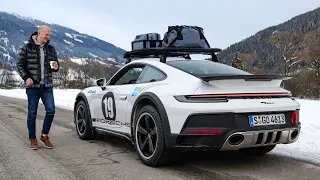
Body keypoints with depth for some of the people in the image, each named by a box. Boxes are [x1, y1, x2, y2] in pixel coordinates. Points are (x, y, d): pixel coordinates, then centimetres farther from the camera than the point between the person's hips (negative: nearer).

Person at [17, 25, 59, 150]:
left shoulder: (51, 49, 9)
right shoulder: (27, 48, -1)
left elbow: (56, 63, 19)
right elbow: (20, 65, 1)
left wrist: (55, 67, -5)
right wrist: (26, 77, -14)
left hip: (47, 86, 3)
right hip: (32, 86, -3)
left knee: (51, 110, -5)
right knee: (32, 113, 3)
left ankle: (44, 136, 13)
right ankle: (32, 139, 16)